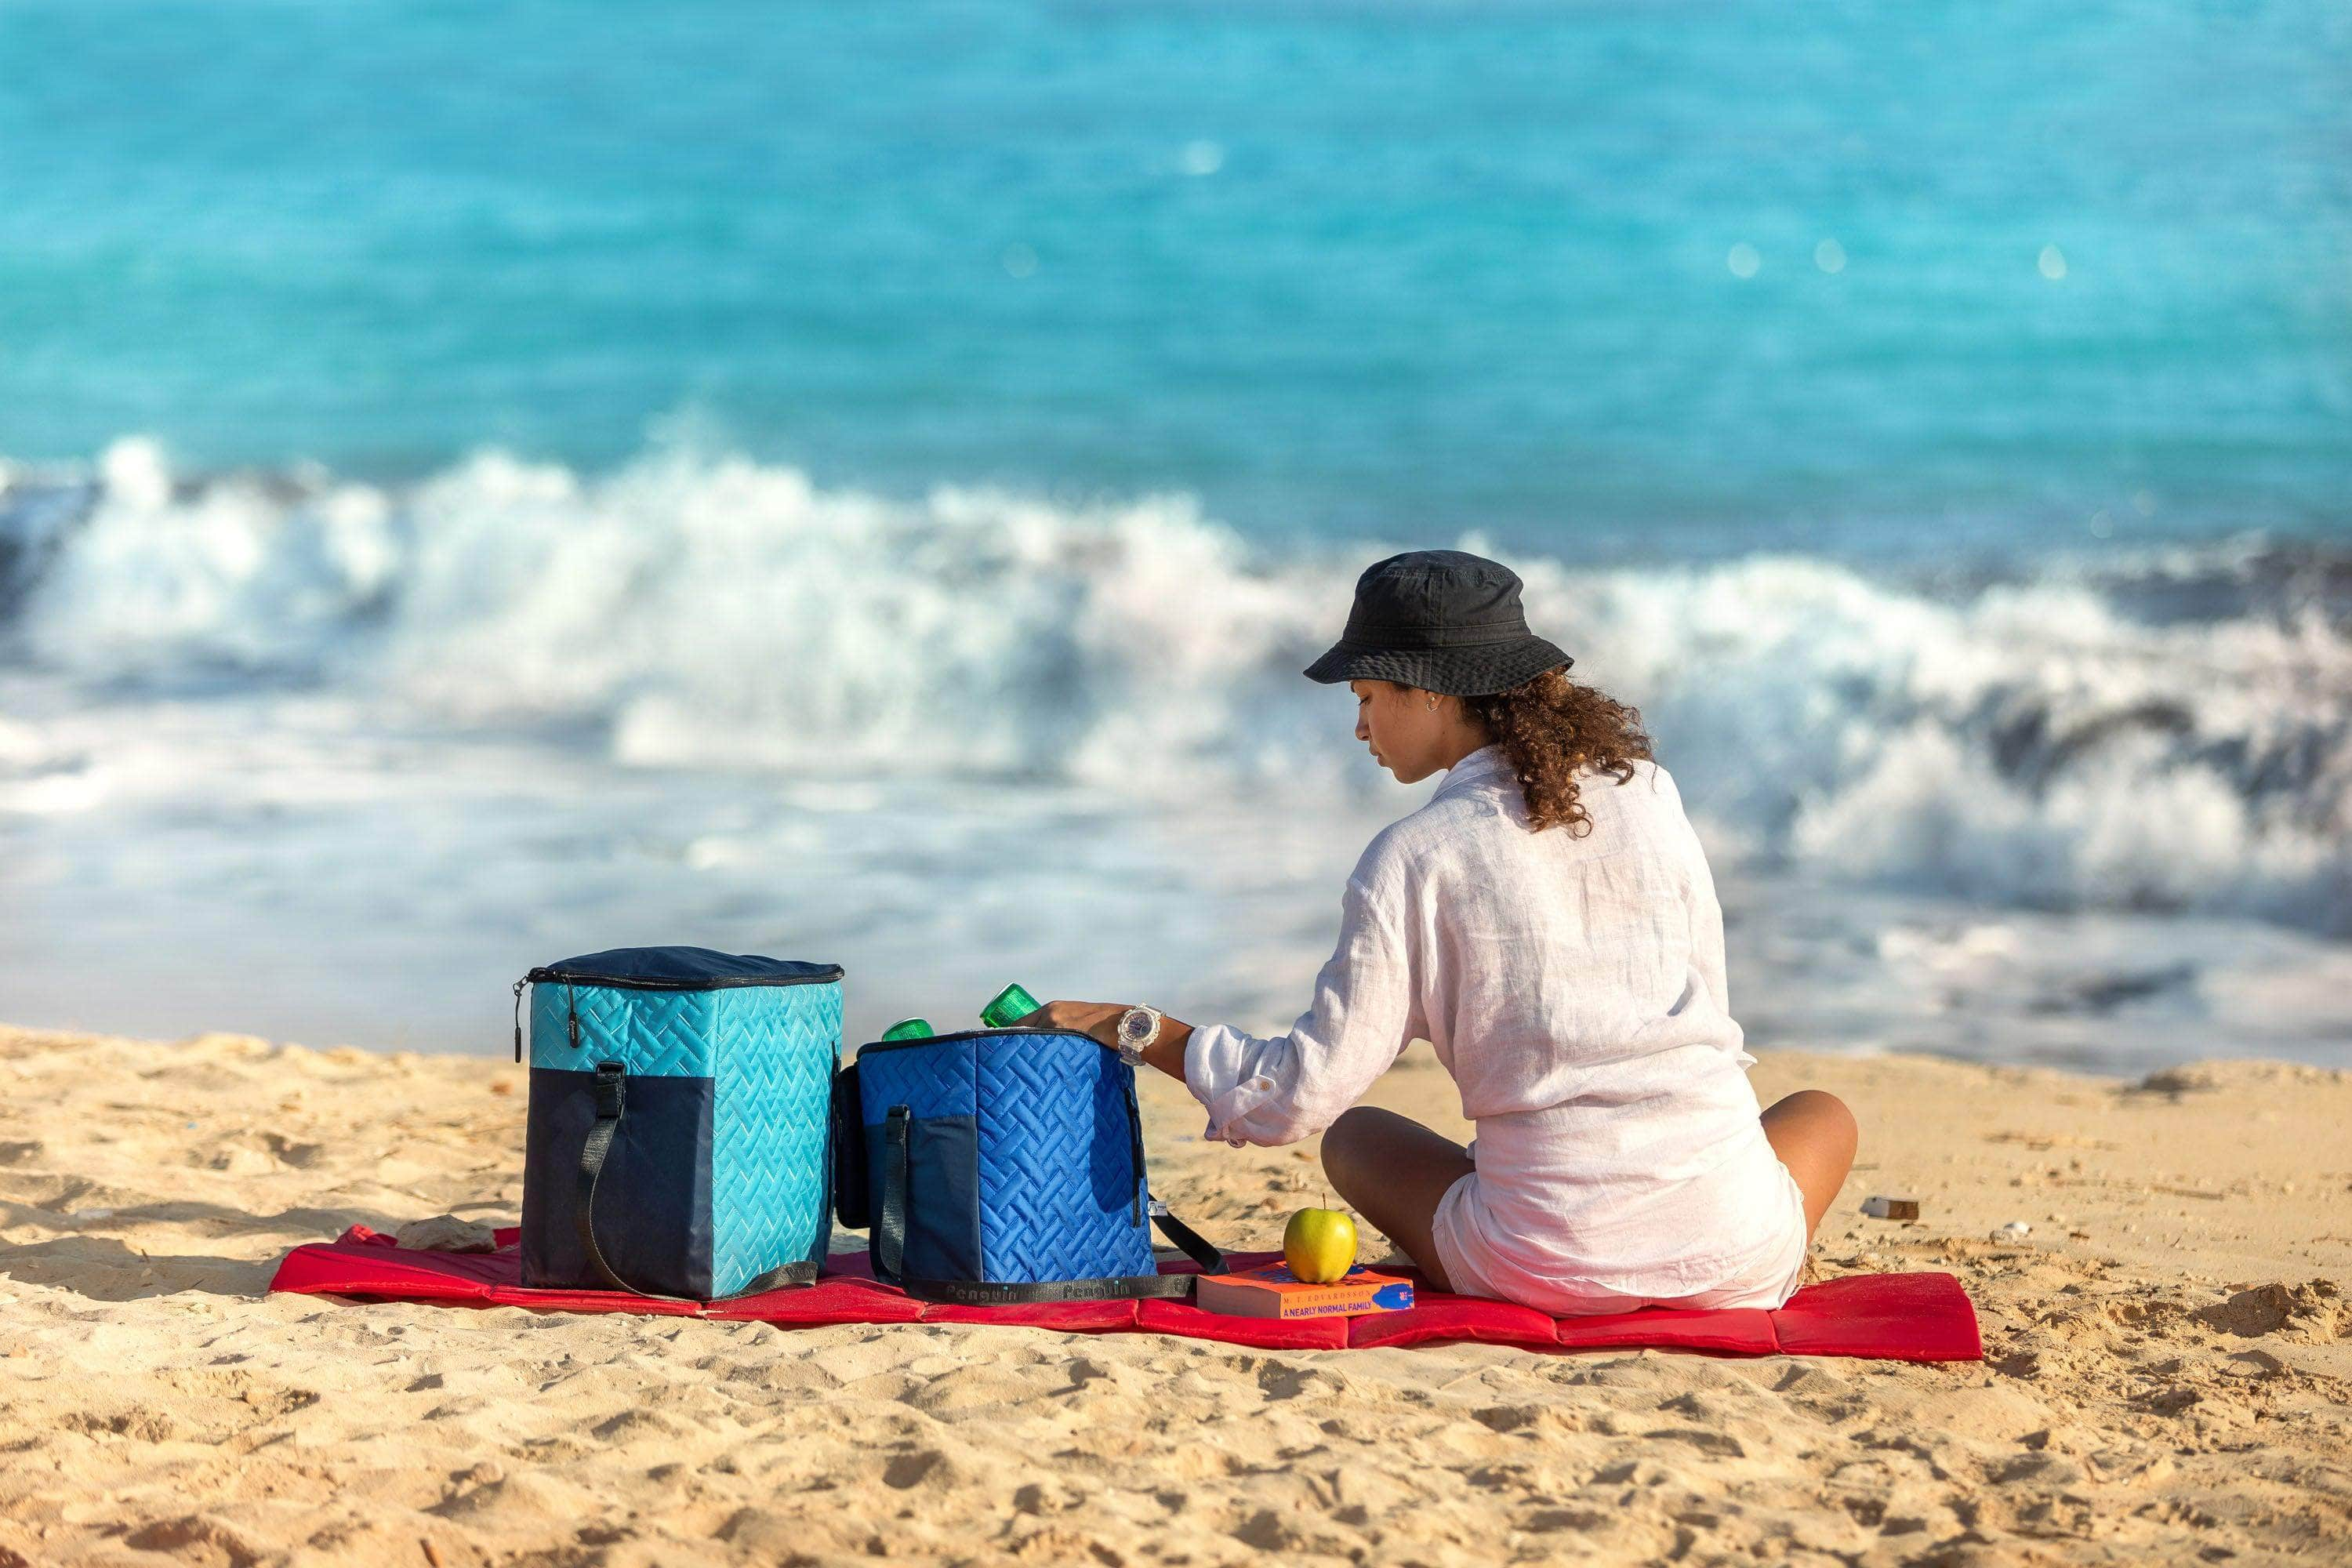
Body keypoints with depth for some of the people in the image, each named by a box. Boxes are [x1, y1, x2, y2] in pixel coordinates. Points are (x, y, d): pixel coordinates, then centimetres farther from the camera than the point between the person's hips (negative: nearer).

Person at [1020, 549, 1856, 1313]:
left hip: (1551, 1262, -1)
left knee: (1353, 1136, 28)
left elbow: (1307, 1093, -5)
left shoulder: (1412, 857, -4)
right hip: (1732, 1254, 2)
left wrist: (1137, 1029, 7)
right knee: (1824, 1110, 36)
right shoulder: (1647, 792, 7)